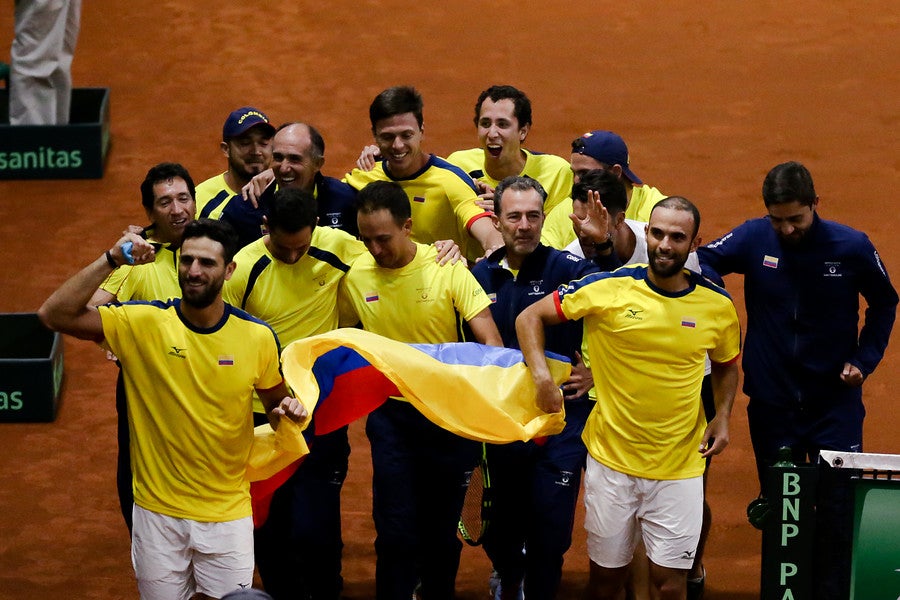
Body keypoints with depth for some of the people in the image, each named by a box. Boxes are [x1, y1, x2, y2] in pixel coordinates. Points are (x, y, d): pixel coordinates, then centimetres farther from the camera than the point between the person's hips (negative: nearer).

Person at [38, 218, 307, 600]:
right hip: (157, 511, 0)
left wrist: (286, 412, -12)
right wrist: (110, 261, -25)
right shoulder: (142, 322, -10)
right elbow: (54, 315, -18)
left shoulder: (258, 337, -6)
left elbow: (275, 402, 11)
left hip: (228, 514, 1)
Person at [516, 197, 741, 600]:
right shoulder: (608, 289, -9)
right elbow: (529, 318, -2)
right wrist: (542, 378, -15)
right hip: (611, 459, 0)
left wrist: (722, 415, 1)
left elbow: (726, 365, 18)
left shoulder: (717, 306, -2)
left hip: (679, 468, 1)